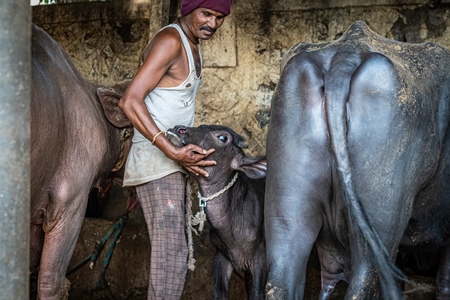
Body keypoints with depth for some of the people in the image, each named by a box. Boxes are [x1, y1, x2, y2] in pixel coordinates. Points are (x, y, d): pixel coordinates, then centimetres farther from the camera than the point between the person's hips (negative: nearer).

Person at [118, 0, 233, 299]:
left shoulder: (192, 45, 15)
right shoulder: (170, 41, -15)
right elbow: (130, 101, -23)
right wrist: (173, 152, -28)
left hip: (171, 160, 10)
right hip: (156, 159, -10)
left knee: (172, 248, 12)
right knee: (171, 251, -13)